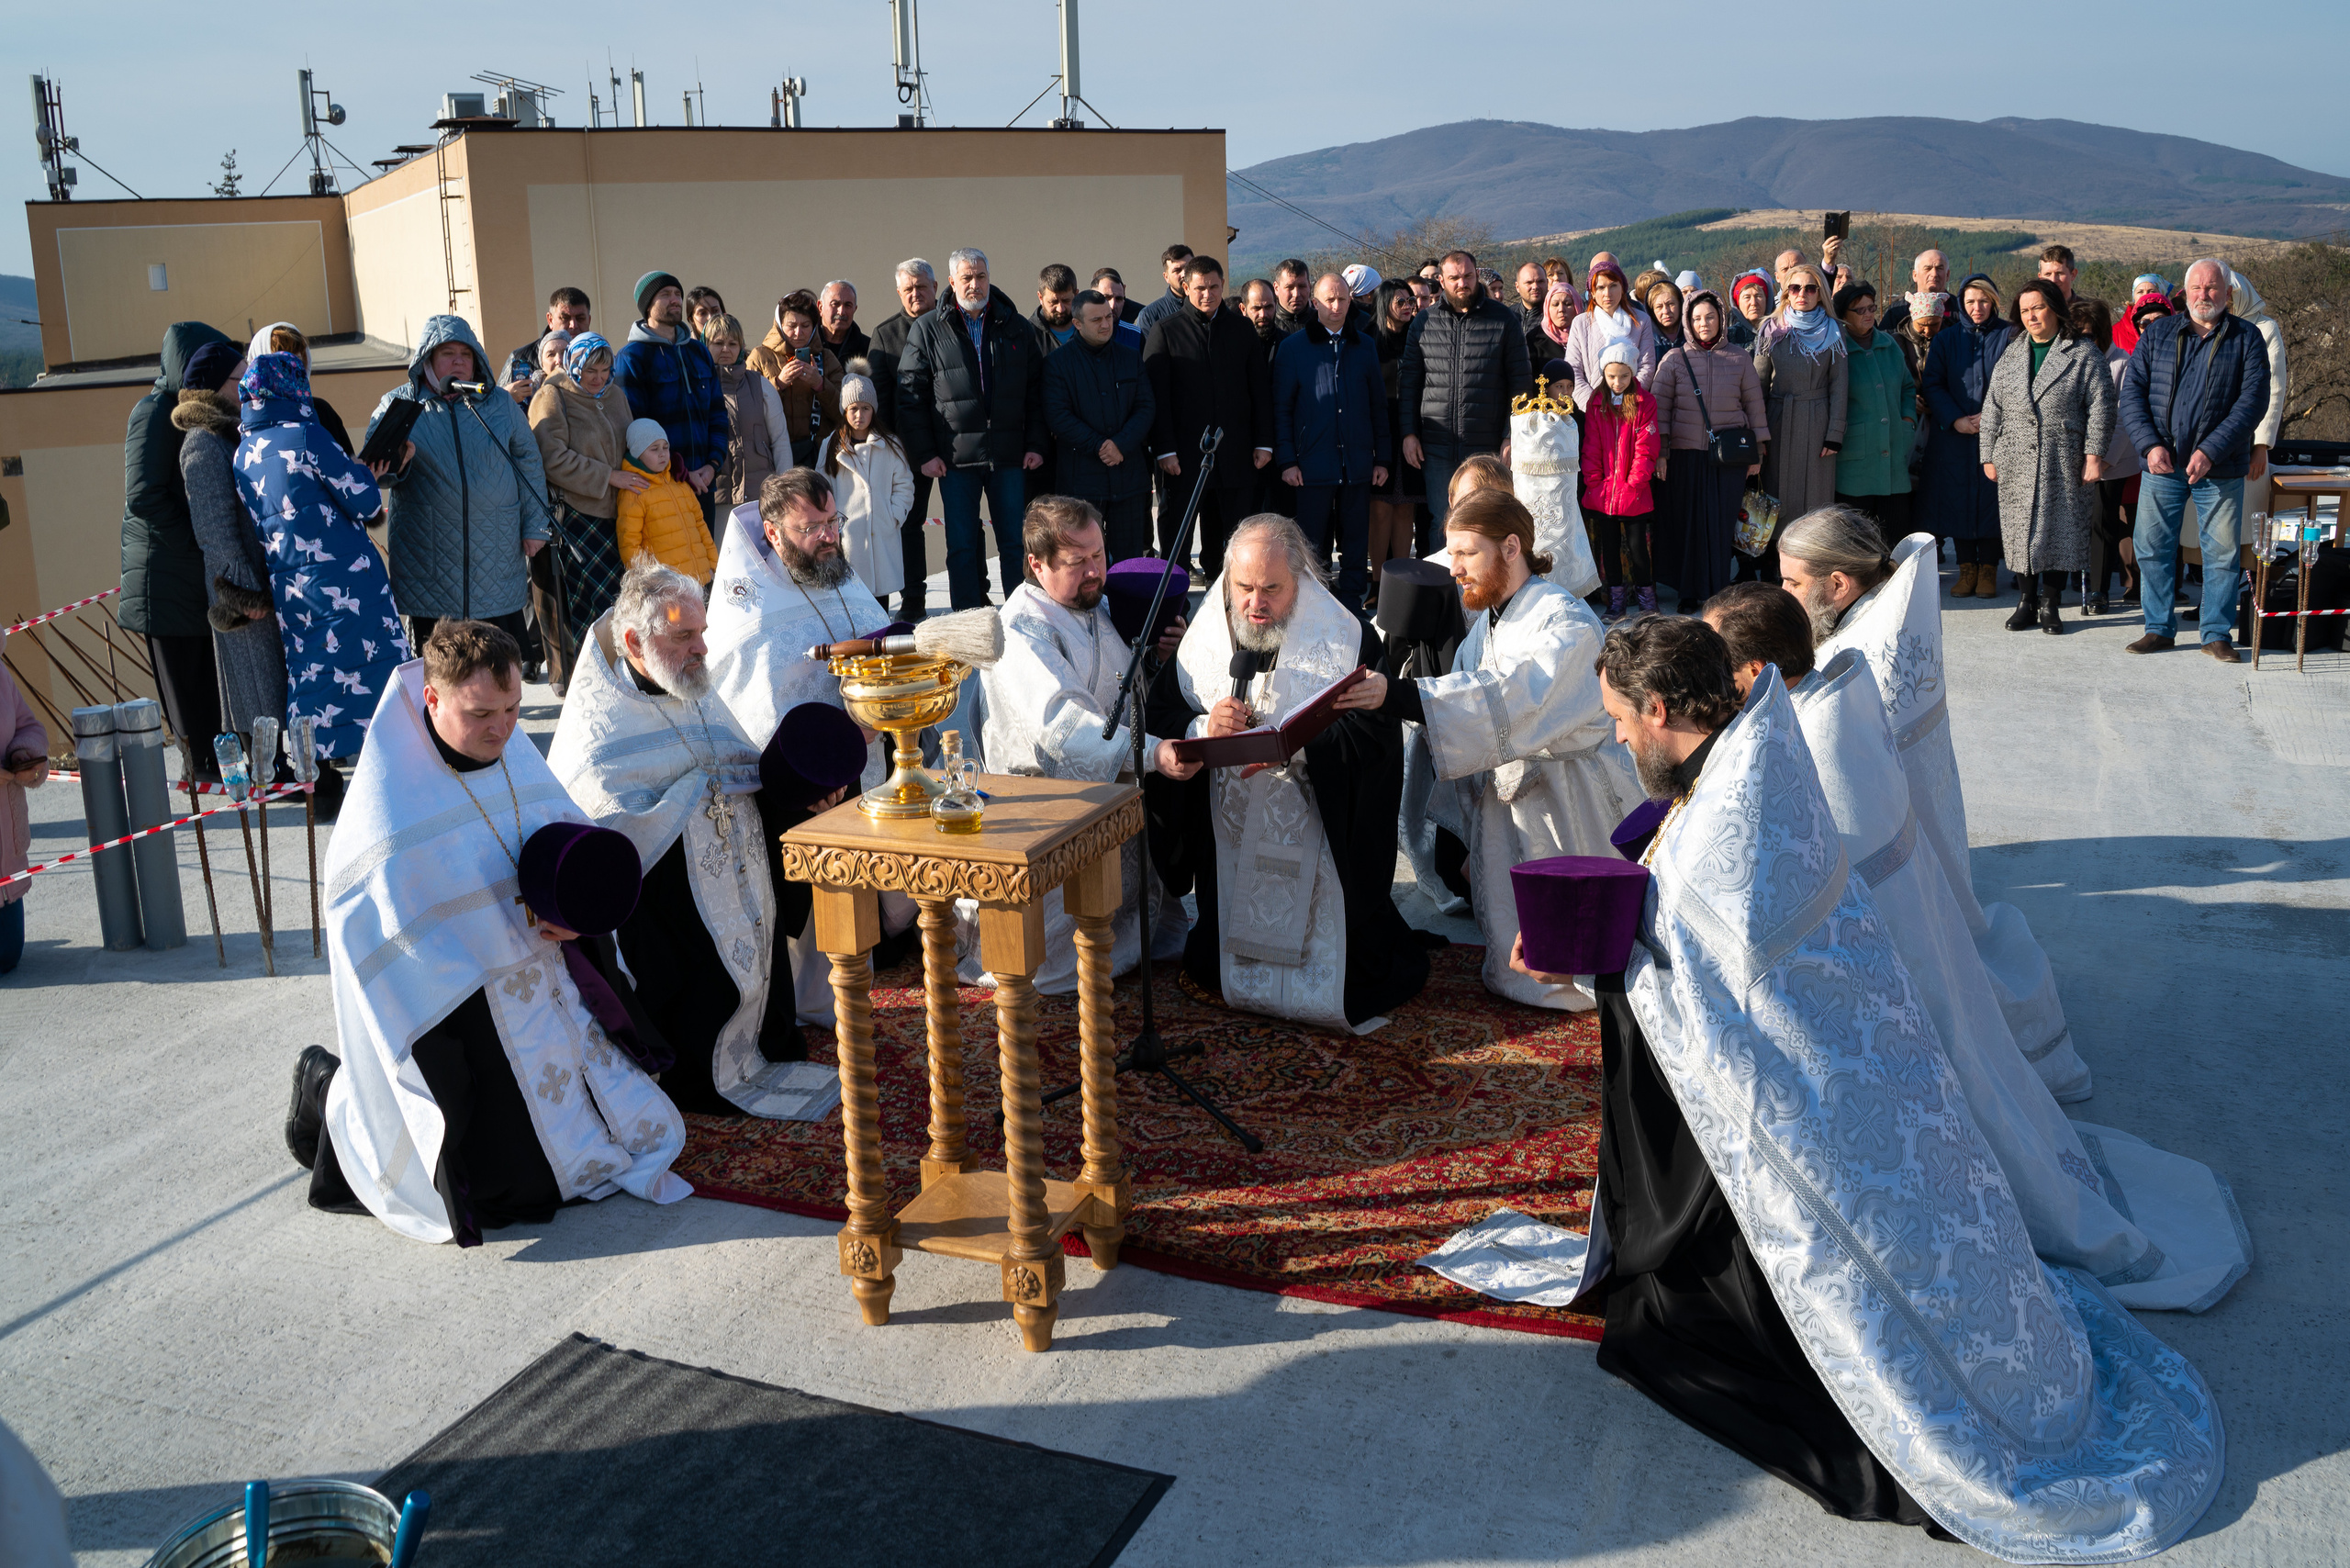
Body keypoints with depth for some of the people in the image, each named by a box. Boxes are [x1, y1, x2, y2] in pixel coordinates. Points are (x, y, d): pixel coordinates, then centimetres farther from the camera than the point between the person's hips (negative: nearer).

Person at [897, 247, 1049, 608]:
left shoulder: (1017, 329, 9)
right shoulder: (927, 330, 3)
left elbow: (1036, 391, 10)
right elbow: (910, 396, 1)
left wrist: (1036, 444, 0)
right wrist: (924, 453, -6)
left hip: (1009, 456, 1)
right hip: (955, 457, -1)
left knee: (1015, 544, 4)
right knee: (961, 547, 3)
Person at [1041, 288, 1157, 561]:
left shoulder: (1132, 358, 12)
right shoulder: (1058, 363, 1)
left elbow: (1147, 407, 6)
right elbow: (1057, 416, -6)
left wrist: (1121, 444, -11)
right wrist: (1098, 446, -14)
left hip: (1130, 474, 3)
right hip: (1081, 475, -3)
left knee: (1129, 556, 5)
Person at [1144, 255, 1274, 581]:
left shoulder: (1242, 330, 11)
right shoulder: (1165, 329, 1)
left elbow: (1261, 389, 11)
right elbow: (1156, 395, -4)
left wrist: (1264, 442, 3)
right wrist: (1164, 450, -11)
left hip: (1235, 456, 3)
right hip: (1183, 456, -3)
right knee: (1173, 539, 3)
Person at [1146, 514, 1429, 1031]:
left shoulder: (1345, 636, -12)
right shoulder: (1206, 634, 1)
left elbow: (1374, 733, -21)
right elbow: (1159, 717, -1)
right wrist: (1204, 728, -22)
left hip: (1317, 847, -4)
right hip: (1230, 841, 4)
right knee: (1218, 974, 13)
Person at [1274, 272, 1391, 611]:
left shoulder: (1365, 346, 11)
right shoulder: (1293, 347, 3)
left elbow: (1378, 405, 13)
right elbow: (1281, 408, 1)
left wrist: (1382, 457, 7)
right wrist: (1286, 460, -7)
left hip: (1357, 465, 2)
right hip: (1313, 465, -2)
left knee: (1355, 545, 6)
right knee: (1311, 546, 2)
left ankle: (1351, 603, 14)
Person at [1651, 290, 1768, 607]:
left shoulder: (1740, 360, 8)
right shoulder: (1674, 360, 5)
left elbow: (1754, 405, 10)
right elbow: (1660, 406, 2)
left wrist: (1758, 452, 7)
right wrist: (1660, 451, -6)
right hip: (1686, 454, 0)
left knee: (1721, 524, -2)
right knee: (1687, 521, 0)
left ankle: (1717, 591, 8)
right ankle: (1689, 591, 10)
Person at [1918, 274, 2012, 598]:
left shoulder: (2009, 336, 4)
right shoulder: (1946, 338, 9)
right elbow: (1933, 385, 3)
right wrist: (1955, 419, -10)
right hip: (1954, 435, 2)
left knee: (1991, 496, -3)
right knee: (1958, 497, 0)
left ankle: (1988, 568, 5)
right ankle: (1966, 568, 9)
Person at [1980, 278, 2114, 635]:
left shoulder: (2083, 355, 1)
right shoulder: (2011, 355, 12)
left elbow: (2100, 407, -2)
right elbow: (1992, 408, 12)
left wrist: (2094, 455, -9)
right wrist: (1989, 456, 7)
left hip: (2064, 464, -3)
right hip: (2017, 463, 3)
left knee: (2060, 530, 0)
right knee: (2020, 530, 3)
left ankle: (2049, 604, 9)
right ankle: (2026, 600, 14)